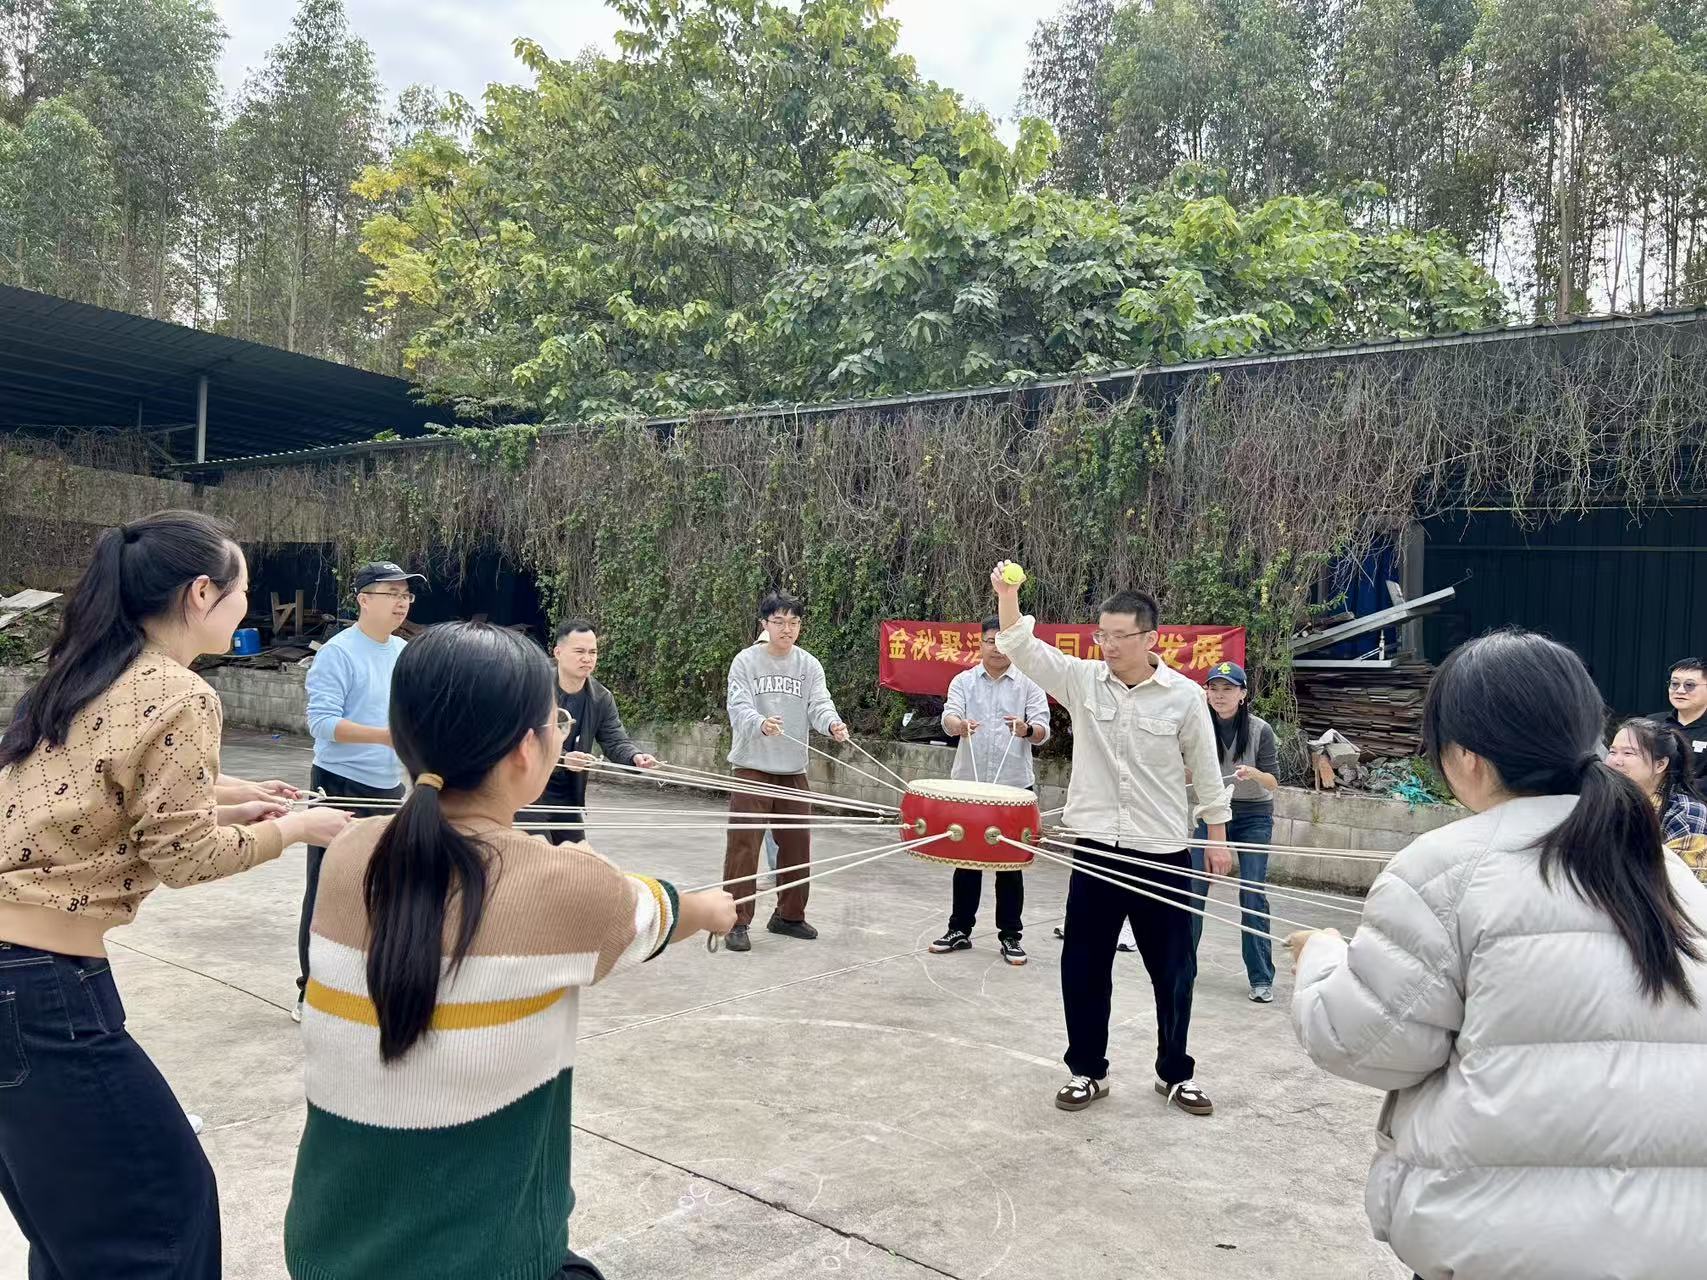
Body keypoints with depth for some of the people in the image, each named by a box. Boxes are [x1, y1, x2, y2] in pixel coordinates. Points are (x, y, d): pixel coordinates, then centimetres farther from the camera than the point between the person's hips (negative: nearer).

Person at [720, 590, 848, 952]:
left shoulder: (809, 665, 4)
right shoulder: (746, 661, -5)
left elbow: (819, 704, -8)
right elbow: (738, 708, -16)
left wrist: (833, 723, -31)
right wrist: (760, 723, -38)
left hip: (794, 771, 4)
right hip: (752, 768, -4)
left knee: (797, 846, 11)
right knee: (743, 846, -5)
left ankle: (789, 916, 28)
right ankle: (736, 922, 4)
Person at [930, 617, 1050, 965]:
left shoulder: (1029, 684, 1)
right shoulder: (963, 681, 4)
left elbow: (1042, 731, -8)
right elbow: (949, 715, -12)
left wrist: (1027, 729, -31)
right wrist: (959, 725, -36)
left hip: (1014, 786, -1)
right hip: (968, 783, 1)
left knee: (1011, 862, 5)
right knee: (966, 859, 9)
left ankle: (1010, 935, 16)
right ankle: (960, 929, 22)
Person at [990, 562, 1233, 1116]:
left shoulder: (1184, 696, -6)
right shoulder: (1082, 680, -2)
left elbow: (1207, 771, 3)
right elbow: (1023, 649, -11)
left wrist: (1218, 837, 7)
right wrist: (1006, 595, -26)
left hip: (1163, 854, -1)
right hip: (1095, 850, 2)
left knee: (1173, 970, 10)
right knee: (1083, 967, 8)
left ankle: (1175, 1073, 30)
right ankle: (1087, 1070, 26)